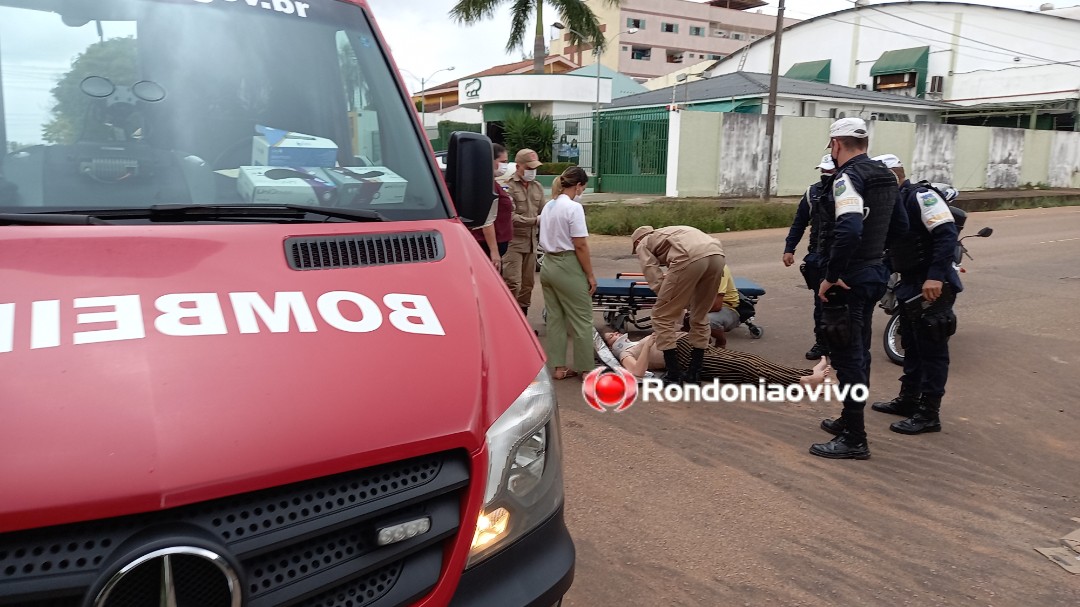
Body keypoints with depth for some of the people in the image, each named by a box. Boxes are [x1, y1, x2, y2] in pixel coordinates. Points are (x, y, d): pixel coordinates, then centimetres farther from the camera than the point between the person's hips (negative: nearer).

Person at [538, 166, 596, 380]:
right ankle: (586, 368, 11)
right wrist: (590, 274, -10)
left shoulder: (548, 206, 10)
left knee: (555, 318, 13)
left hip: (548, 265, 8)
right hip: (568, 267, -8)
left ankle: (559, 367, 19)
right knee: (582, 320, 4)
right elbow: (580, 245, -17)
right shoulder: (573, 207, -15)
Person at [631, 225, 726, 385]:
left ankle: (673, 375, 9)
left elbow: (656, 280, 10)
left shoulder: (643, 245, 24)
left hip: (690, 258, -7)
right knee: (700, 316, 22)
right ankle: (694, 373, 27)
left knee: (662, 315, 8)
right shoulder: (666, 234, 43)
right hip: (717, 254, 7)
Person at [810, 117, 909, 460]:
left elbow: (848, 230, -32)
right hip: (874, 274, 10)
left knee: (848, 357, -3)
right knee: (858, 352, 19)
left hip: (848, 280, -10)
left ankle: (853, 439, 4)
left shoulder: (848, 178, -18)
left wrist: (831, 276, -24)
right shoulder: (885, 177, 12)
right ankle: (849, 421, 33)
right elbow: (900, 226, 21)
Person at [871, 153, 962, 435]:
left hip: (932, 288, -10)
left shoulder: (921, 196, -14)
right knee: (912, 348, 19)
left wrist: (936, 276, -31)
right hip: (910, 286, 10)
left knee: (932, 352, -2)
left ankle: (928, 414, 5)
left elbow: (948, 233, -25)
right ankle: (908, 400, 32)